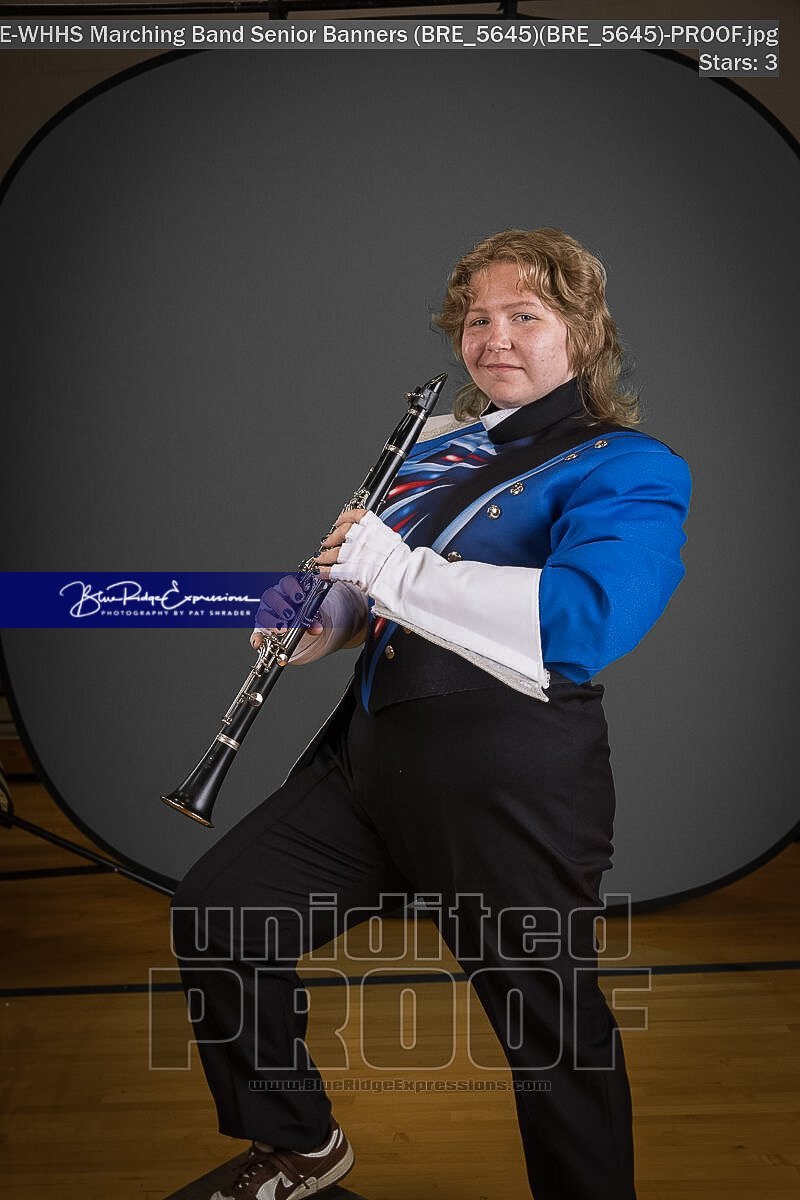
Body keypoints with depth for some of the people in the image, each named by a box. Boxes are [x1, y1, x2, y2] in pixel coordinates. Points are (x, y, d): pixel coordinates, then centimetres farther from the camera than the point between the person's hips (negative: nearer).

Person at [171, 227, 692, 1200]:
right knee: (217, 912, 9)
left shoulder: (628, 470, -7)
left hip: (510, 785, -7)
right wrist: (317, 622, 2)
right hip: (370, 750, 8)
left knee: (549, 1028, 4)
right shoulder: (438, 446, 17)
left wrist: (394, 568, -21)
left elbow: (582, 622, -25)